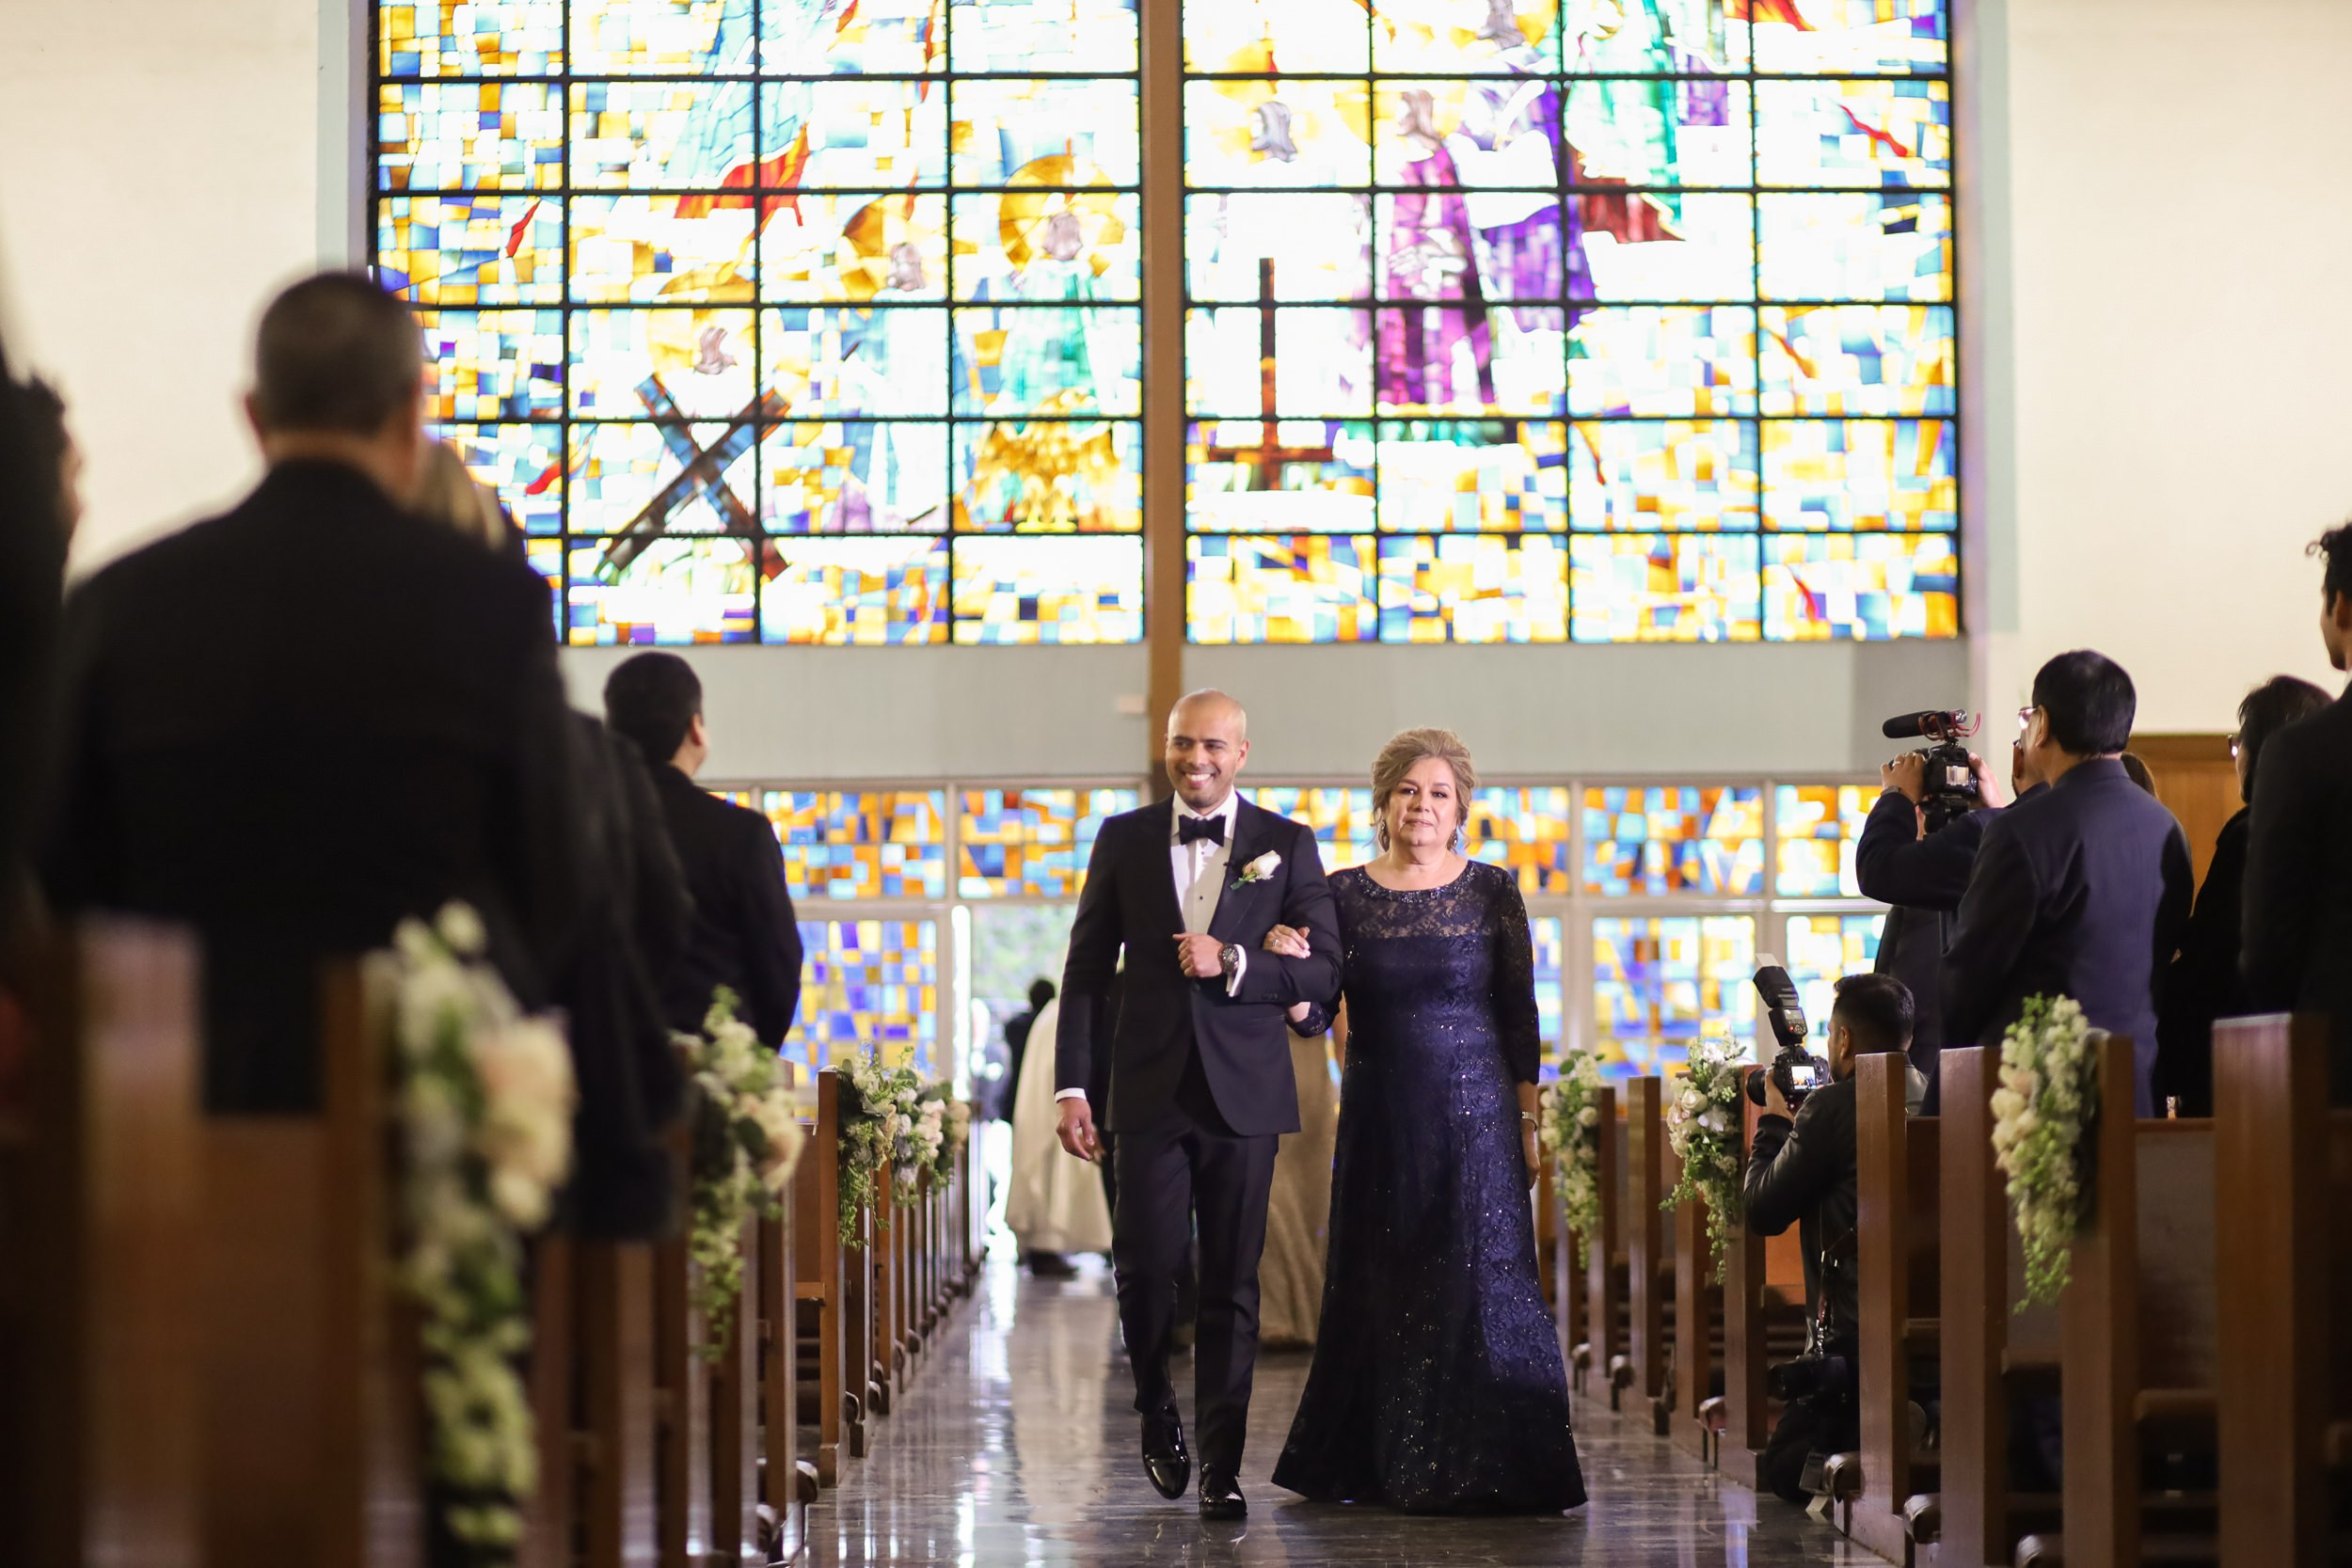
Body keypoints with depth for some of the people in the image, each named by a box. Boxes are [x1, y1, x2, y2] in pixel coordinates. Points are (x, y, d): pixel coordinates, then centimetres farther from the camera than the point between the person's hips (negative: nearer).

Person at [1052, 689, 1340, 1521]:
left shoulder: (1287, 845, 5)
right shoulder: (1124, 840, 7)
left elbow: (1324, 971, 1)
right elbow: (1086, 968, 7)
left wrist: (1233, 963, -16)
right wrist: (1072, 1086, 0)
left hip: (1245, 1094, 0)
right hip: (1151, 1091, 0)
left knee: (1231, 1286, 2)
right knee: (1146, 1263, -7)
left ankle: (1221, 1464, 8)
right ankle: (1158, 1410, 21)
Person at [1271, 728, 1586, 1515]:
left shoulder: (1492, 891, 1)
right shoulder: (1344, 895, 4)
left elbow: (1520, 1015, 2)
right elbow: (1312, 1014, 0)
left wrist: (1527, 1120, -2)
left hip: (1474, 1112, -2)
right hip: (1380, 1119, 2)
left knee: (1482, 1284, -4)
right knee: (1377, 1291, 6)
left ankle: (1482, 1471, 4)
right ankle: (1376, 1463, 16)